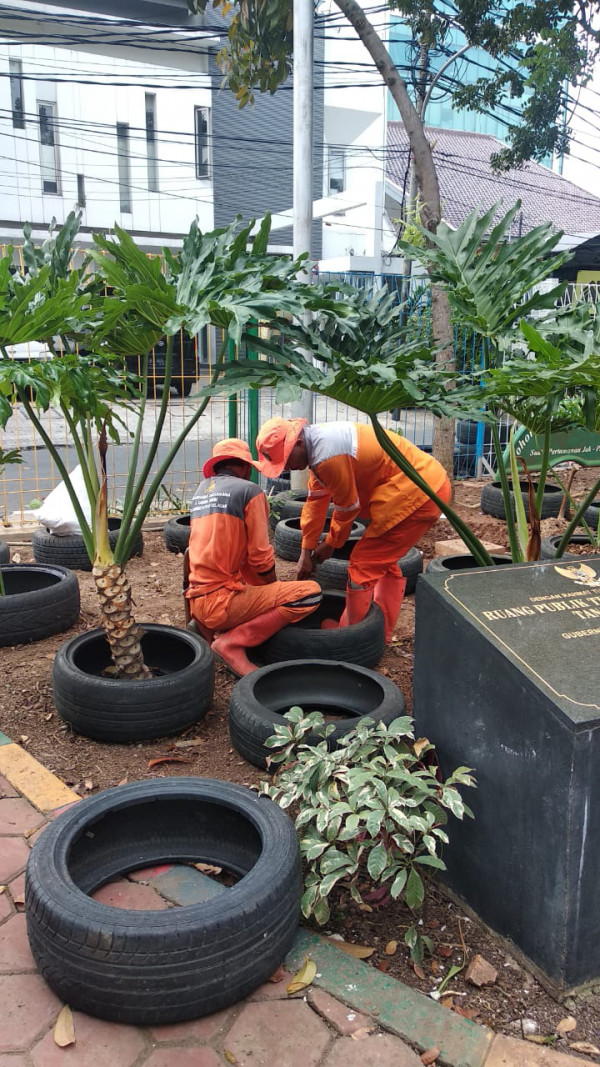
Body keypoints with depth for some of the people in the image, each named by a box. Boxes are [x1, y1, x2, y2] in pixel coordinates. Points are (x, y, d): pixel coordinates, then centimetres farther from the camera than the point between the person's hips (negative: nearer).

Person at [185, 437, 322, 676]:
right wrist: (276, 597, 10)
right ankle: (232, 643, -12)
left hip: (197, 602, 9)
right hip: (220, 601, -9)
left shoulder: (202, 489, 15)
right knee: (311, 593, -7)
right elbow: (260, 556, -9)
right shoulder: (249, 490, -6)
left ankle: (208, 629, 15)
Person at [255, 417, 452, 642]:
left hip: (415, 494, -10)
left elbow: (348, 506, -13)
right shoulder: (318, 441, 7)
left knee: (363, 565, -3)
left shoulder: (328, 455, -25)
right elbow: (316, 501, 11)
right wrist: (306, 552, 14)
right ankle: (382, 633, 34)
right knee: (384, 562, 22)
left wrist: (331, 544, 4)